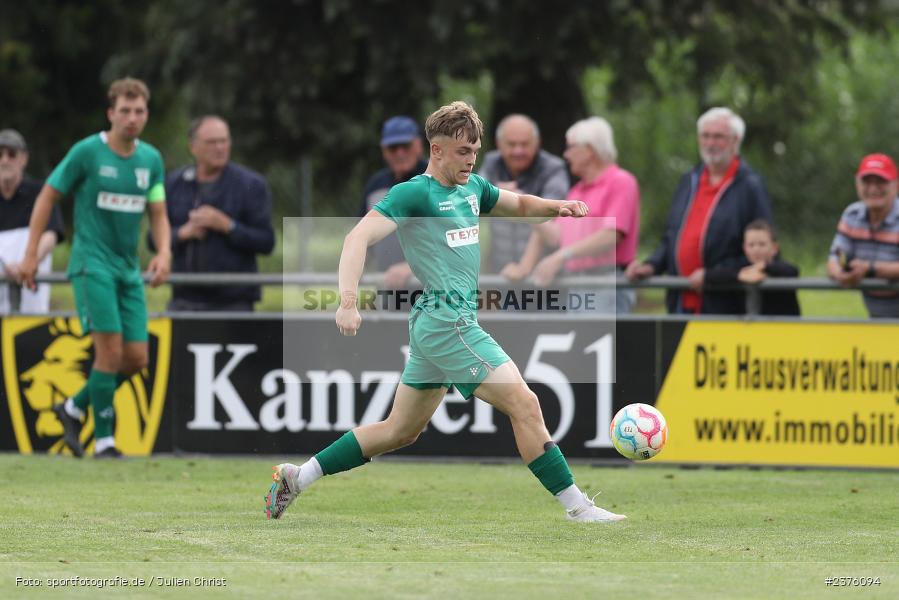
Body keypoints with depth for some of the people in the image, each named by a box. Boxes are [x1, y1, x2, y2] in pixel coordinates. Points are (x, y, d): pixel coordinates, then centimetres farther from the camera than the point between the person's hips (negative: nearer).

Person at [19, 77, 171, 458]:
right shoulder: (87, 152, -6)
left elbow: (158, 214, 12)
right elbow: (47, 197, 0)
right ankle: (103, 441, -6)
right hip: (92, 264, -6)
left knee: (136, 358, 0)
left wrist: (164, 253, -8)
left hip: (129, 269, 6)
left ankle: (74, 409, 22)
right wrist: (30, 254, -3)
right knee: (110, 350, -16)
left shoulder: (151, 159, 8)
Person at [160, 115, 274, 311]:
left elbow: (266, 242, -5)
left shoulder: (251, 184, -1)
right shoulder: (174, 183, 9)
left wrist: (226, 225, -17)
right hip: (185, 300, 3)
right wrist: (183, 233, -10)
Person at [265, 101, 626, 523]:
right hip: (447, 321, -10)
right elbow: (359, 237, -20)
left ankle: (299, 477, 21)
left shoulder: (472, 187, 15)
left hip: (434, 327, 10)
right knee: (524, 404, -11)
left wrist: (556, 207, 9)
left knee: (401, 430, 16)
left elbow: (518, 204, 31)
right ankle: (577, 507, -7)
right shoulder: (414, 193, -11)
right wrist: (348, 301, -33)